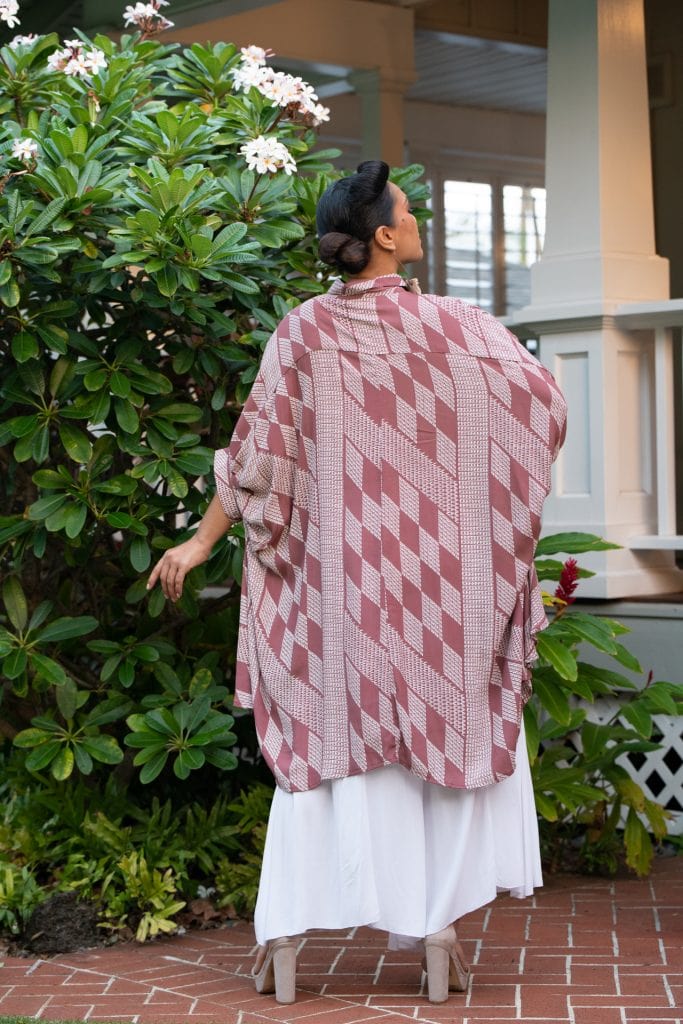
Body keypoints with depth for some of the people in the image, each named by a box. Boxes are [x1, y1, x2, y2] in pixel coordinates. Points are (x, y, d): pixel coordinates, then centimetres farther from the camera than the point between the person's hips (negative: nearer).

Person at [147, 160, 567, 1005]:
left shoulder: (304, 332, -5)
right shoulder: (456, 327, -6)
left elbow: (259, 455, -4)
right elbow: (543, 403, -3)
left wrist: (202, 541, 6)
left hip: (336, 581, 1)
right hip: (440, 582, -1)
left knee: (323, 739, 8)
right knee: (451, 738, 9)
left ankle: (284, 931, 6)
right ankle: (437, 931, 8)